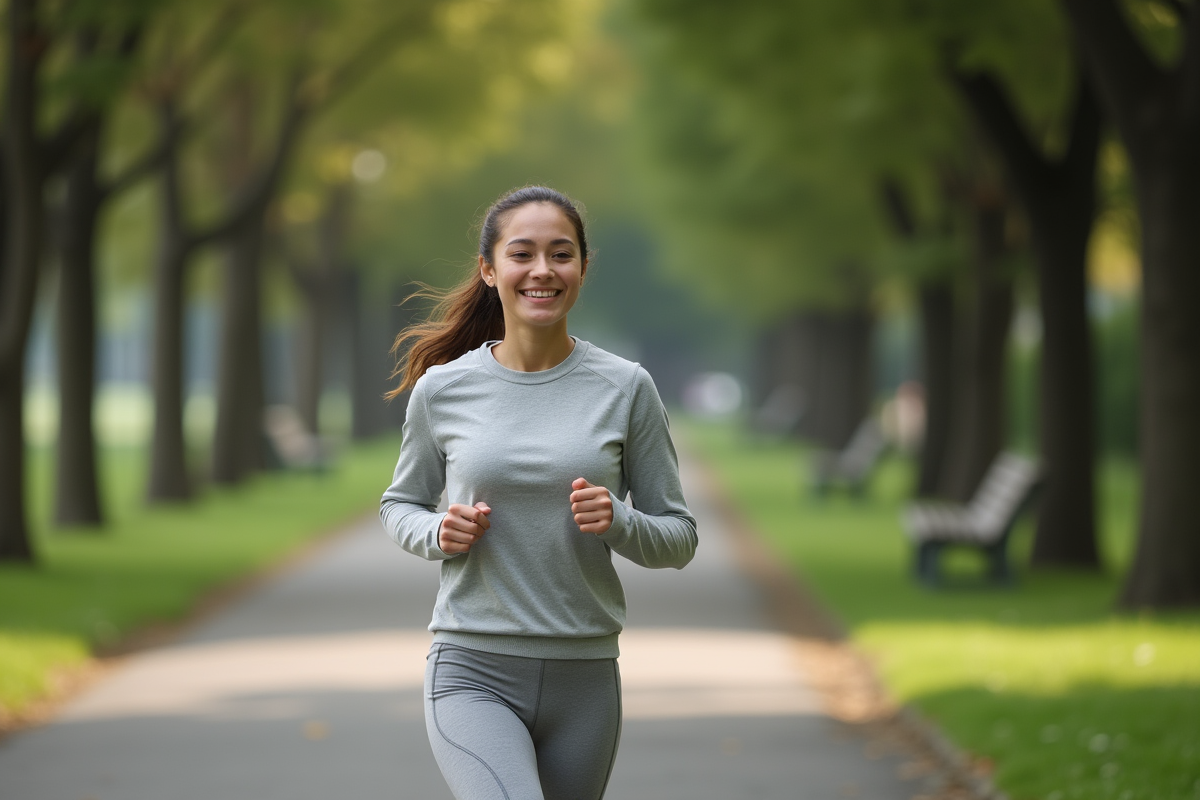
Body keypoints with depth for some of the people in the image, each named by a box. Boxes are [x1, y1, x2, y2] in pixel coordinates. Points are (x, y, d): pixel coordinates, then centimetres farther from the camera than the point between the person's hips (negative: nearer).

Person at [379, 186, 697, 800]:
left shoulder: (625, 389, 1)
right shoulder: (443, 390, 1)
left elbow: (678, 539, 6)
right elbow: (400, 504, 16)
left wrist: (617, 523, -15)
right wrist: (438, 534, -6)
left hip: (583, 680, 2)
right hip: (473, 676, -2)